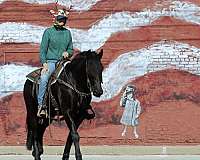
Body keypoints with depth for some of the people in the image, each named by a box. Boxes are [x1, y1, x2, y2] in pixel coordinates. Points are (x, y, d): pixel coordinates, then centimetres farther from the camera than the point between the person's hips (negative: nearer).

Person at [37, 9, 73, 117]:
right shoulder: (48, 32, 4)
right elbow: (42, 50, 1)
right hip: (50, 61, -4)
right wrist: (44, 63, -11)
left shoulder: (67, 33, 15)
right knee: (44, 78, -31)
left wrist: (67, 53, -1)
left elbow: (71, 49, 23)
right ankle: (41, 106, -30)